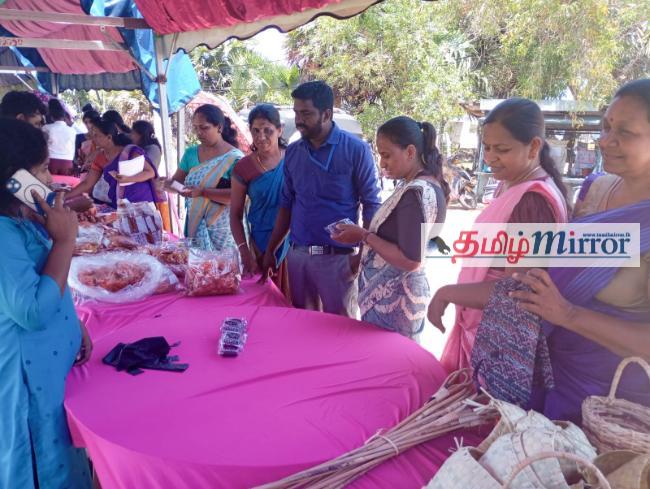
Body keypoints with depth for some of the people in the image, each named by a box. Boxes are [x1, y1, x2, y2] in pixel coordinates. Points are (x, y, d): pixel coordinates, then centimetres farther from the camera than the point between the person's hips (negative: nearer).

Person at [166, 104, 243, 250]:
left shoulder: (234, 158, -11)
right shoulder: (191, 153, 8)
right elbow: (177, 181, 10)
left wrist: (202, 192, -25)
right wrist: (166, 183, -12)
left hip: (221, 228, -5)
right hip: (194, 224, 5)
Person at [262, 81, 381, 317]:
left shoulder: (356, 150, -7)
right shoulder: (292, 152, 6)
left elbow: (371, 206, -5)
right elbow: (287, 205, 12)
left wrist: (364, 254, -11)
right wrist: (270, 251, 11)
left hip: (338, 257, -4)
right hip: (297, 255, 5)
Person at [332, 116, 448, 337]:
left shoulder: (417, 193, -22)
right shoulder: (425, 186, 8)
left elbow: (410, 260, -25)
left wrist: (364, 235, -18)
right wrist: (366, 233, 4)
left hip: (393, 300, -9)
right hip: (397, 294, 9)